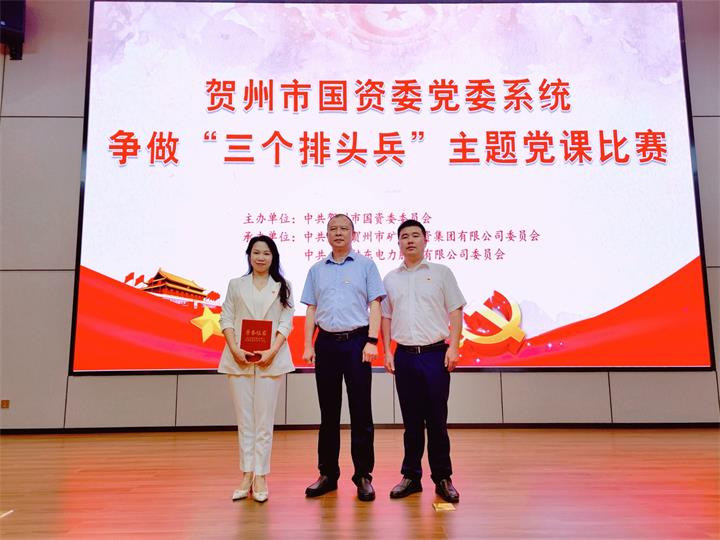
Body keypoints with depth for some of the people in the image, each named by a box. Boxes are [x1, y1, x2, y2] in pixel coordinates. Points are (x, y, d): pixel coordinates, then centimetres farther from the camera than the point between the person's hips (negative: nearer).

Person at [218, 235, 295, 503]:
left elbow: (286, 323, 2)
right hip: (239, 359, 1)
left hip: (270, 359, -1)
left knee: (264, 421, 2)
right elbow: (226, 319, 5)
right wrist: (235, 350, -10)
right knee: (244, 420, 6)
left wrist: (272, 352, -12)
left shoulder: (282, 287, 8)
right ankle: (247, 475, 14)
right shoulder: (236, 285, 11)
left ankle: (260, 476, 9)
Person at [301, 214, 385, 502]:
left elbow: (374, 305, 0)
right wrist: (308, 345, 4)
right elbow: (311, 310, 12)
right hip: (326, 342, 3)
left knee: (360, 411, 0)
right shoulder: (317, 270, 13)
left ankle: (363, 475, 11)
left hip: (356, 341, -3)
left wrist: (371, 341, -11)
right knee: (328, 412, 9)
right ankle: (328, 474, 19)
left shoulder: (365, 265, 5)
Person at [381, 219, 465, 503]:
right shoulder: (390, 279, 11)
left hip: (435, 353, -2)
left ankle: (443, 478, 14)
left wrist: (453, 347, -8)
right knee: (411, 420, 9)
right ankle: (411, 476, 19)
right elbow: (386, 317, 13)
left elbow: (455, 312, 2)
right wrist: (387, 352, 5)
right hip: (404, 355, 2)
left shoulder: (441, 273, 4)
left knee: (437, 419, 2)